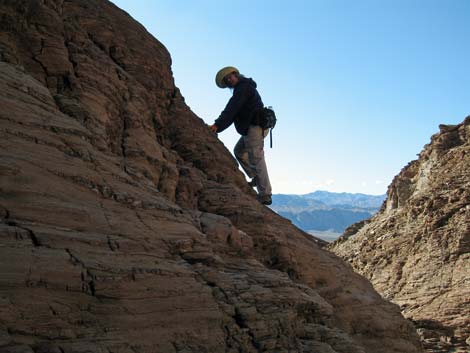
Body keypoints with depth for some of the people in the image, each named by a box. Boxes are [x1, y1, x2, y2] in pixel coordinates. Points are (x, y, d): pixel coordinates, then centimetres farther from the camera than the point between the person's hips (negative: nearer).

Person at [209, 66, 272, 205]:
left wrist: (217, 124, -23)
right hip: (251, 128, 11)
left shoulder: (244, 87, -7)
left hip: (255, 127, -11)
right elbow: (232, 114, 19)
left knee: (256, 159, -11)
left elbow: (232, 108, -19)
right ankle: (256, 178, 17)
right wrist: (217, 128, 9)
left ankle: (265, 195, -9)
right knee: (239, 151, 21)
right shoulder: (242, 89, 25)